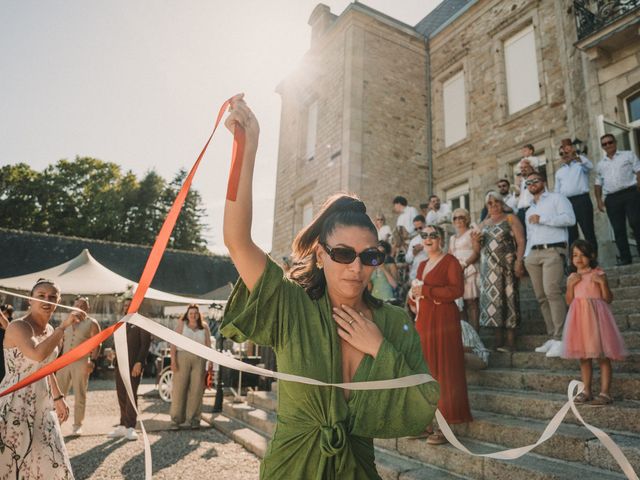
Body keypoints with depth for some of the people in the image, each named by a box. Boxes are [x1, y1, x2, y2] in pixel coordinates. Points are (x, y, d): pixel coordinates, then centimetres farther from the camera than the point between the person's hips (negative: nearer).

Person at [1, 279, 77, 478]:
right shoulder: (18, 326, -17)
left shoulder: (50, 330, 8)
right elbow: (38, 355, -37)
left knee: (49, 462, 16)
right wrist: (63, 327, -29)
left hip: (41, 406, 8)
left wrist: (58, 398, 19)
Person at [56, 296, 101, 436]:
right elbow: (60, 342, 16)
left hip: (81, 362, -4)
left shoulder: (92, 323, 0)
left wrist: (92, 360, -18)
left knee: (80, 395, 1)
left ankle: (77, 425, 11)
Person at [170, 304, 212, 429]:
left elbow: (208, 345, 10)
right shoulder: (181, 325, 5)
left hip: (199, 359, 2)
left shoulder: (204, 327, 11)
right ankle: (176, 419, 8)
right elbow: (174, 343, -1)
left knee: (196, 389, 2)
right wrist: (173, 360, -11)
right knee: (179, 388, -1)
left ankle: (193, 419, 12)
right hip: (182, 358, -1)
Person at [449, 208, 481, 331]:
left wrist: (464, 264, -19)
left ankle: (474, 330, -11)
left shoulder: (472, 233, 7)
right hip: (456, 271, 5)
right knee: (463, 301, 1)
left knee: (471, 301, -11)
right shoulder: (452, 238, 25)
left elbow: (477, 252, -6)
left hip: (469, 269, -5)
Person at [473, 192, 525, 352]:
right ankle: (499, 341, 6)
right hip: (488, 267, 5)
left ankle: (510, 341, -4)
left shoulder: (510, 219, 4)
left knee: (507, 298, -6)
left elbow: (521, 242, -5)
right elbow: (479, 248, 19)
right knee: (492, 298, 1)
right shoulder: (483, 223, 18)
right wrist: (476, 241, -3)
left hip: (506, 265, -4)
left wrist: (519, 263, -17)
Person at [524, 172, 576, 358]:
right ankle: (552, 337, 6)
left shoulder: (556, 198, 7)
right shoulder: (529, 211, 27)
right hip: (534, 254, 7)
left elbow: (569, 218, -9)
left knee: (552, 291, -20)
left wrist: (542, 219, -9)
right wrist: (526, 257, 15)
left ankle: (561, 339, -19)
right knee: (541, 297, 2)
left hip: (553, 250, -7)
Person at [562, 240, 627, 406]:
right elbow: (569, 301, 5)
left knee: (602, 357, -1)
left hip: (595, 317, -4)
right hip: (580, 319, 4)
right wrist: (570, 285, -7)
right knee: (583, 357, 11)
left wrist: (602, 282, -17)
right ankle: (586, 391, 20)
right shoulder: (572, 278, 9)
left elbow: (608, 299, -4)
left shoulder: (598, 274, -2)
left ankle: (605, 393, 4)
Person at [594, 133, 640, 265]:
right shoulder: (600, 164, 19)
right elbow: (598, 184, 19)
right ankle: (625, 257, 6)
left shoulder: (628, 155, 11)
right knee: (618, 229, 2)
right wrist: (599, 200, 7)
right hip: (611, 199, 3)